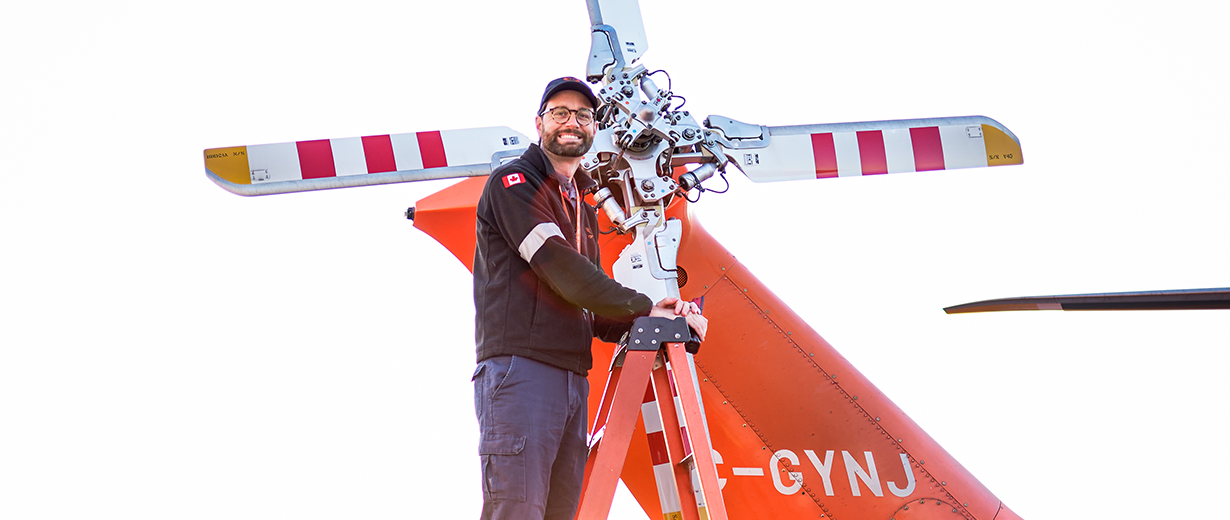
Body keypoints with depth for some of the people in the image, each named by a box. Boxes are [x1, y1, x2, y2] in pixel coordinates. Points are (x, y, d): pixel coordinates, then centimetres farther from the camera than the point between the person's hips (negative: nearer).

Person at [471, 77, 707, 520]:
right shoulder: (513, 183, 1)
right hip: (519, 368, -8)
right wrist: (644, 309, -11)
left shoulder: (584, 209, 27)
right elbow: (560, 269, -12)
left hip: (573, 380, 8)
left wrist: (644, 322, 3)